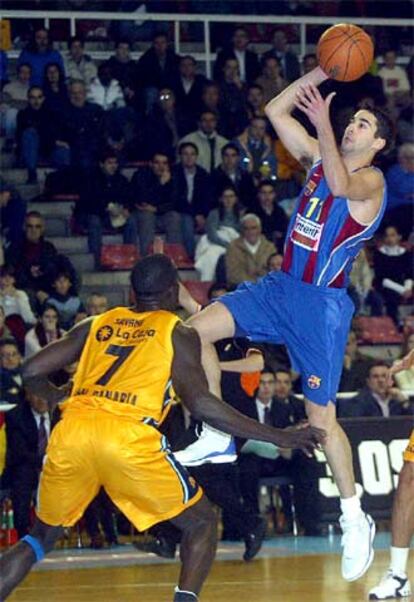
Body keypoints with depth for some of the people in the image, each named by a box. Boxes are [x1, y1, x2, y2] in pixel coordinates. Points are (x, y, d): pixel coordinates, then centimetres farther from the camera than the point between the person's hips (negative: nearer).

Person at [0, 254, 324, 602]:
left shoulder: (96, 325, 24)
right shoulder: (179, 334, 13)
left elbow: (32, 372, 20)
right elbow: (200, 404, 1)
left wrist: (56, 396, 44)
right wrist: (279, 437, 5)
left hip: (71, 433, 4)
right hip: (128, 436, -4)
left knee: (43, 536, 23)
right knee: (202, 523, 15)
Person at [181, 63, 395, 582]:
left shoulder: (370, 180, -10)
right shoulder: (319, 156, 10)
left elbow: (340, 186, -34)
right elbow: (275, 111, 10)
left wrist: (324, 124, -38)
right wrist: (322, 74, 1)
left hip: (322, 303, -7)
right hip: (280, 287, 7)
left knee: (321, 417, -4)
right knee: (195, 330, -10)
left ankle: (355, 520, 8)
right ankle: (216, 436, 3)